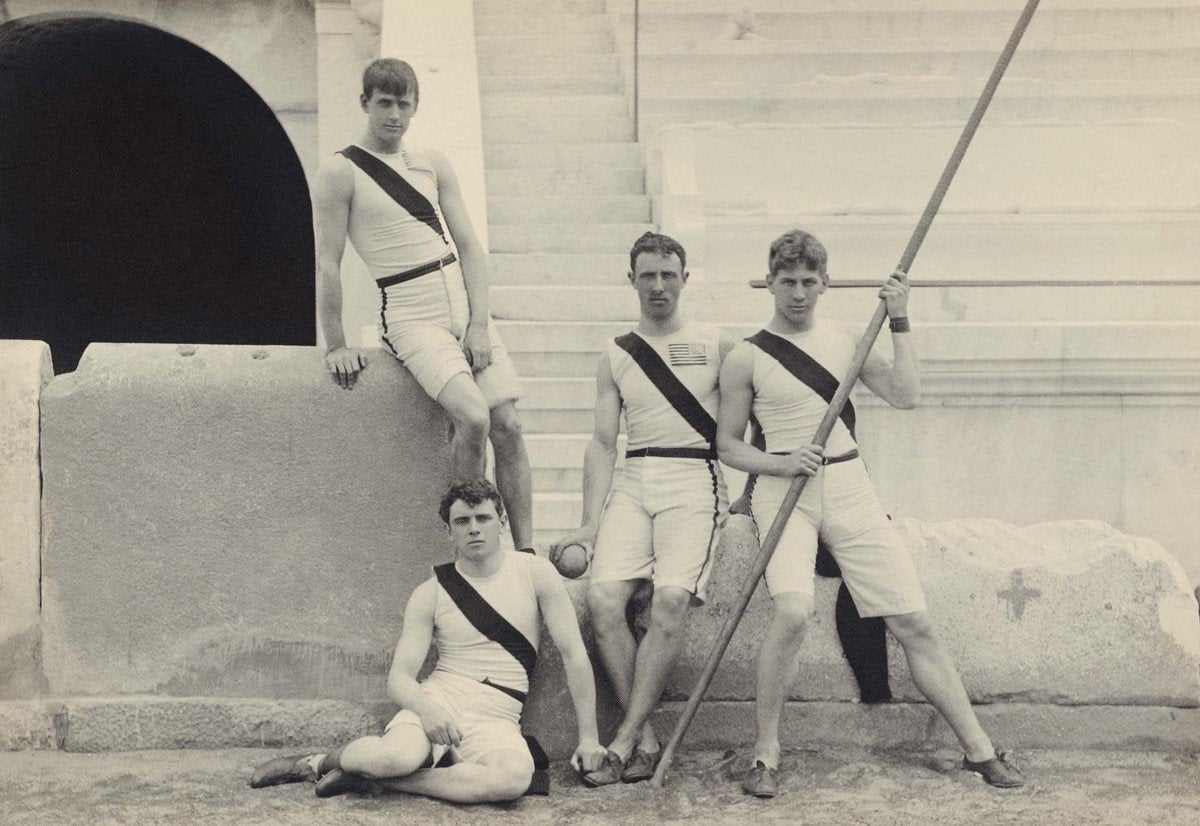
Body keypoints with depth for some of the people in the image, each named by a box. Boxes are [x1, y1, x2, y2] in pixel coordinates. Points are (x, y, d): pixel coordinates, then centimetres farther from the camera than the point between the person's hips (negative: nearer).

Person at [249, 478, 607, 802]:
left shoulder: (534, 573, 3)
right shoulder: (431, 594, 5)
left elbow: (574, 654, 3)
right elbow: (399, 676, -1)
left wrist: (588, 737, 1)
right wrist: (425, 708, -25)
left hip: (496, 719, 1)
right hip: (436, 700, -1)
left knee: (516, 776, -37)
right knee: (396, 757, -38)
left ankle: (373, 778, -20)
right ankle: (318, 762, -3)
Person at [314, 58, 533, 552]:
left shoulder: (433, 164, 13)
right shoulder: (341, 173, -2)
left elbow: (469, 245, 9)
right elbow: (328, 263, -2)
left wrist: (479, 323, -2)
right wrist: (336, 345, -3)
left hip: (464, 305, 5)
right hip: (411, 316, -5)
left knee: (508, 424, -5)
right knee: (473, 417, -23)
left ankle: (526, 554, 1)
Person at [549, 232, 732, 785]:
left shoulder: (716, 346, 9)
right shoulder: (615, 356, 15)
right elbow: (603, 442, 10)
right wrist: (589, 525, 2)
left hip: (694, 480, -2)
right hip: (632, 483, 3)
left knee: (671, 599, -26)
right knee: (603, 597, -20)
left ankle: (624, 742, -20)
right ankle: (647, 741, -13)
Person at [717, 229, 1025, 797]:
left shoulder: (843, 339, 12)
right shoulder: (746, 358, 3)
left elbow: (905, 395, 2)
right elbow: (727, 445, 5)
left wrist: (899, 321, -1)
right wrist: (782, 463, -12)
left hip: (848, 488, 3)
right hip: (784, 491, -3)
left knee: (914, 623, -1)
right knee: (792, 611, -29)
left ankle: (979, 750, 9)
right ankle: (765, 756, -13)